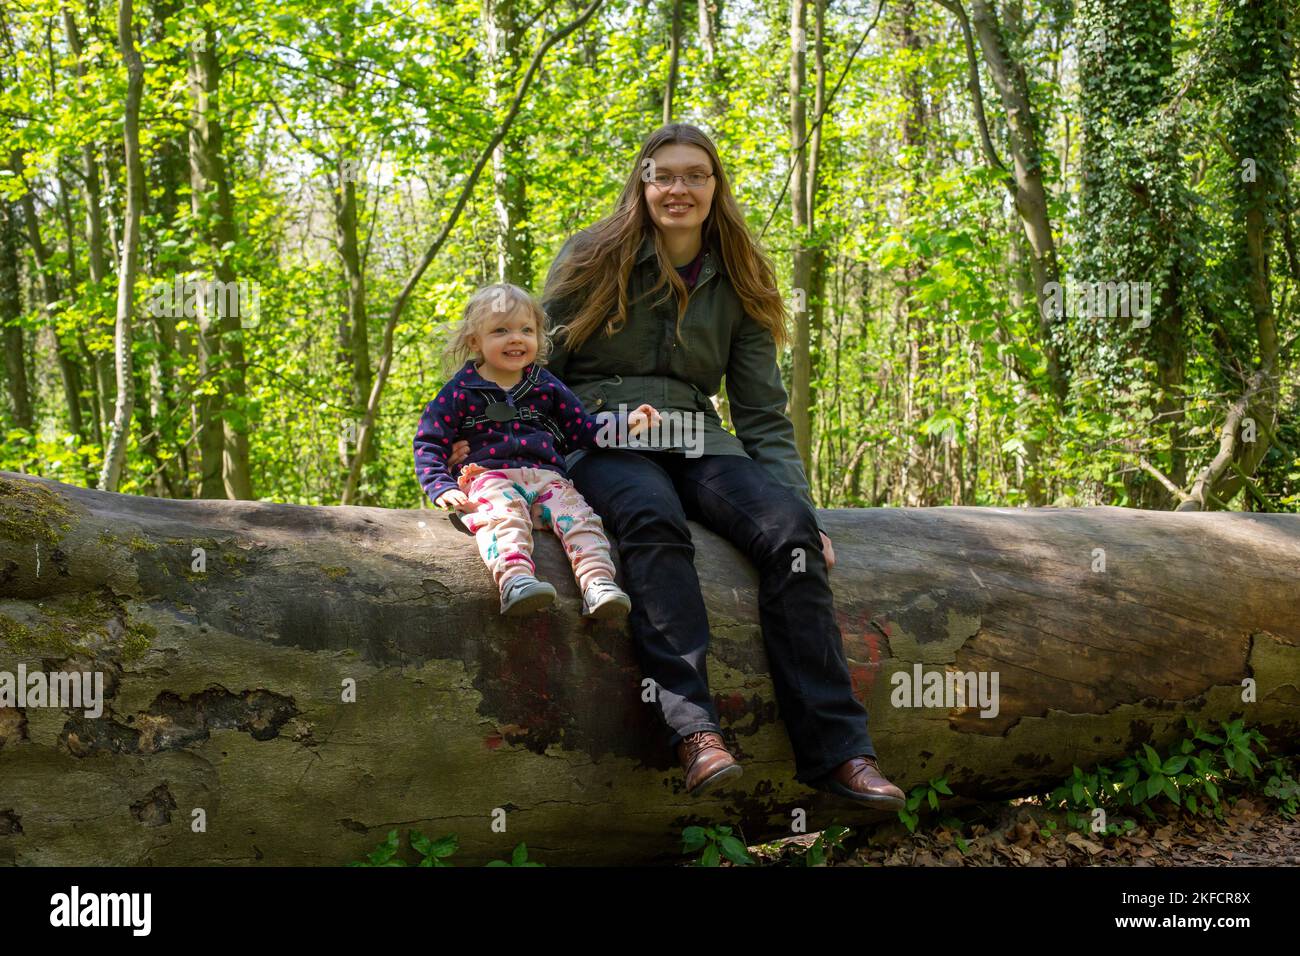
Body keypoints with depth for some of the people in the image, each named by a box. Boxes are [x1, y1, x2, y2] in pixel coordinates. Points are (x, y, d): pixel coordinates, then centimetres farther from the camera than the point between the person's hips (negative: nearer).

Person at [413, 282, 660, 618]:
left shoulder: (547, 386, 21)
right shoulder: (460, 391, 10)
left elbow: (582, 428, 24)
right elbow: (428, 443, 10)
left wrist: (625, 424, 7)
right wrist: (442, 487, -7)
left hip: (545, 476, 4)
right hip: (490, 476, -3)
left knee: (578, 515, -26)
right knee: (504, 515, -36)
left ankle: (597, 583, -42)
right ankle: (514, 580, -60)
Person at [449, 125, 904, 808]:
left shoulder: (738, 285, 14)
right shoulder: (592, 260, 8)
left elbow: (764, 414, 11)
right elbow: (538, 367, 9)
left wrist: (802, 507, -2)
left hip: (694, 439, 3)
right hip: (598, 436, -3)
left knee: (787, 527, -27)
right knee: (653, 517, -39)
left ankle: (835, 748, -32)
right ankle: (693, 728, -49)